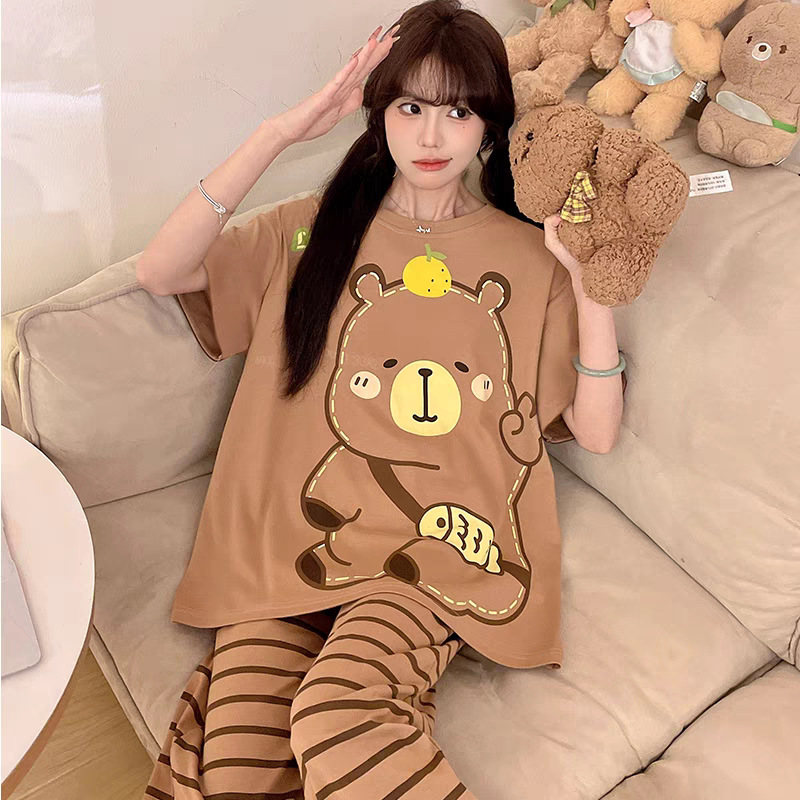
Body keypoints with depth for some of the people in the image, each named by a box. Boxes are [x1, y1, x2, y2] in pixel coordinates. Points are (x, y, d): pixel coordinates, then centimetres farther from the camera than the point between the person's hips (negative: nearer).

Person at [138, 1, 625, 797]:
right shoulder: (319, 227, 10)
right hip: (292, 528, 2)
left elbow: (595, 432, 5)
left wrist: (591, 283, -7)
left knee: (334, 717, -30)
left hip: (434, 545, -1)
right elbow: (160, 272, -3)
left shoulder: (528, 259, 8)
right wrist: (278, 134, -7)